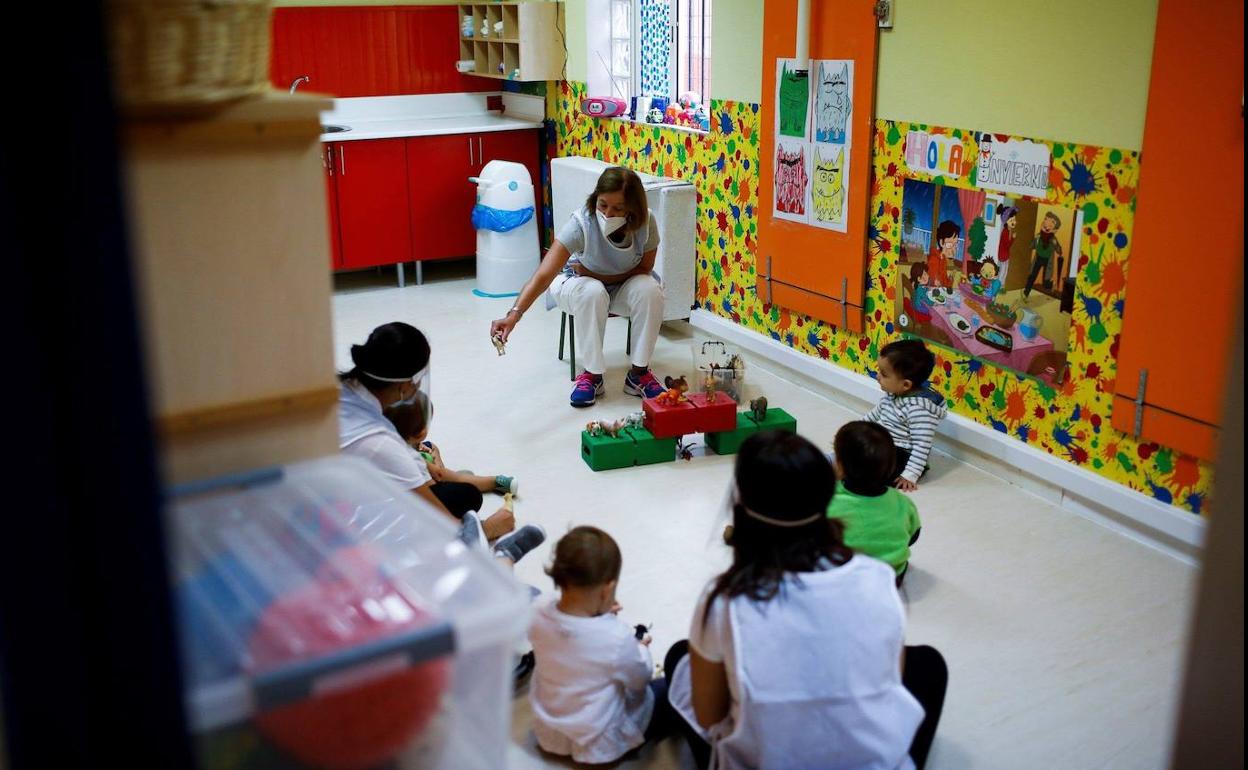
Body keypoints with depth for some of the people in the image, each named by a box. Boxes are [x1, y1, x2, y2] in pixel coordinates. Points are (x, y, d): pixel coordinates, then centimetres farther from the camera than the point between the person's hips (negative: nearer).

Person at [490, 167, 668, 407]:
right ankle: (593, 375, -18)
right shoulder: (581, 223, -35)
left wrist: (594, 273, -22)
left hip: (622, 287, 2)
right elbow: (544, 275, -44)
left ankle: (639, 373, -12)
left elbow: (644, 268, -10)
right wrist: (514, 314, -58)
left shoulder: (646, 222, -26)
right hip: (577, 284, -2)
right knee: (591, 293, -36)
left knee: (650, 289, -29)